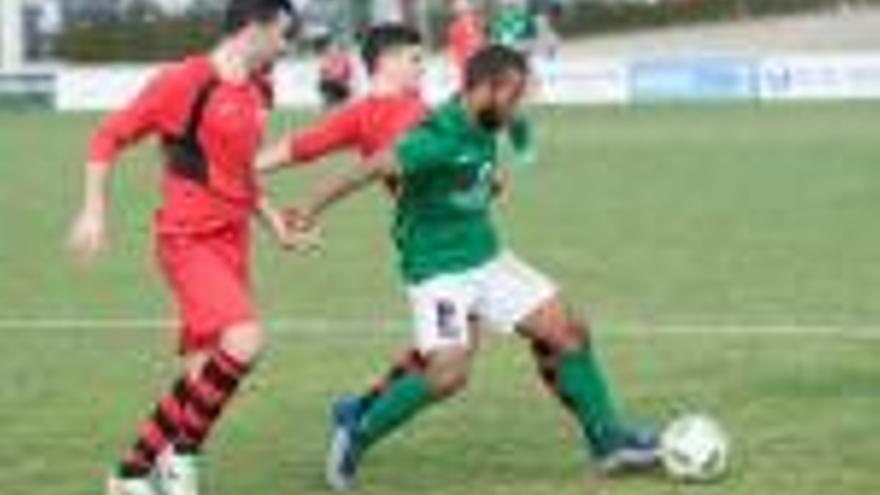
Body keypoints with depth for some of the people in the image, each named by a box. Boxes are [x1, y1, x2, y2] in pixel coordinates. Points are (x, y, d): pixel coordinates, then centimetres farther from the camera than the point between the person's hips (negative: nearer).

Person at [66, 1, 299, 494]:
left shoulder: (258, 92, 12)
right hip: (189, 240, -8)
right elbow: (109, 137, -6)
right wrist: (94, 212, -10)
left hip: (232, 242, 8)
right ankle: (182, 454, -11)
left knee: (207, 373, 8)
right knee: (245, 341, -25)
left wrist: (272, 218, 18)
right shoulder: (185, 82, -11)